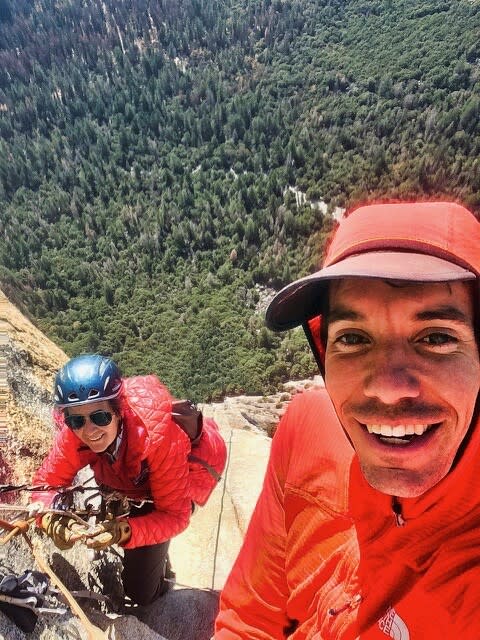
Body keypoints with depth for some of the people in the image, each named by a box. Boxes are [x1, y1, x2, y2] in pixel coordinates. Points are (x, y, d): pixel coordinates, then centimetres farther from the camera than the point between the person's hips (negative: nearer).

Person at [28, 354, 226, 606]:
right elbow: (45, 483, -19)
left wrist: (123, 531, -49)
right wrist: (53, 521, -39)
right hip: (132, 480, 5)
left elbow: (174, 516, -34)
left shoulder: (159, 436, -42)